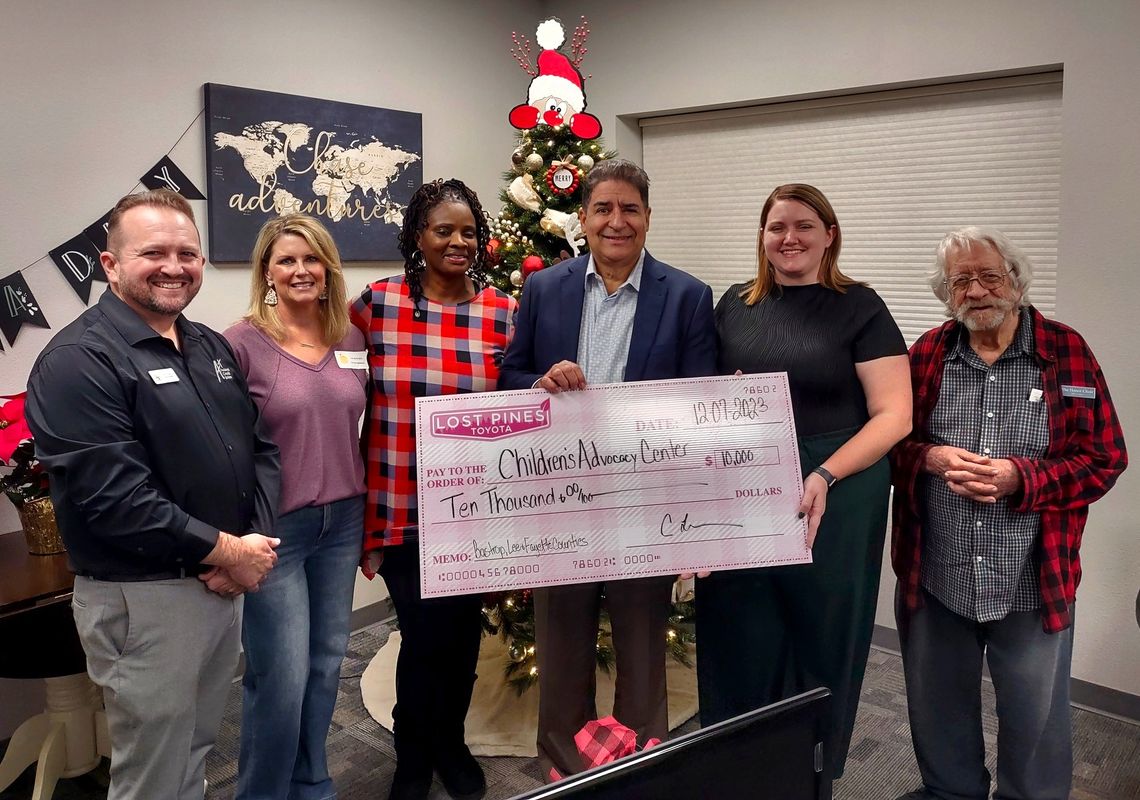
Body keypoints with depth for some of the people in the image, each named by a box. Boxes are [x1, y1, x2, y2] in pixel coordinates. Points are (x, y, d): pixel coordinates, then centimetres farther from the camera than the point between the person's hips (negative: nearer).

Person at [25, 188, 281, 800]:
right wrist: (227, 550, -18)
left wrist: (253, 539, -7)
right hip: (143, 599, -7)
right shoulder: (79, 360, -15)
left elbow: (261, 446, 9)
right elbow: (111, 496, -23)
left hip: (227, 584, 7)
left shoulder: (213, 348, 10)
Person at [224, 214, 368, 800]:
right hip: (273, 526, -5)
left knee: (326, 663, 16)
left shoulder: (351, 340, 6)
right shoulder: (242, 343, -9)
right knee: (282, 675, 1)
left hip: (343, 521, 5)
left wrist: (366, 509, 12)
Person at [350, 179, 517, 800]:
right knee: (423, 636, 6)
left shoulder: (504, 314, -1)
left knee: (462, 633, 16)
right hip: (402, 510, -1)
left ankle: (450, 742, 42)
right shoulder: (375, 305, -5)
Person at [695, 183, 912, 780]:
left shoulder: (858, 307, -3)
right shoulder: (735, 305, 9)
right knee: (740, 641, 11)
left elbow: (893, 414, -8)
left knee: (820, 642, 11)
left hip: (834, 502, -3)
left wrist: (825, 475, -21)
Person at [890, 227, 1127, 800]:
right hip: (934, 579, 2)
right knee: (938, 706, 20)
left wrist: (1020, 478, -20)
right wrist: (930, 458, -17)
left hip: (1033, 582, -2)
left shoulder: (1068, 352, -4)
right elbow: (889, 442, 4)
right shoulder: (925, 355, 2)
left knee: (1035, 718, 14)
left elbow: (1104, 459, -5)